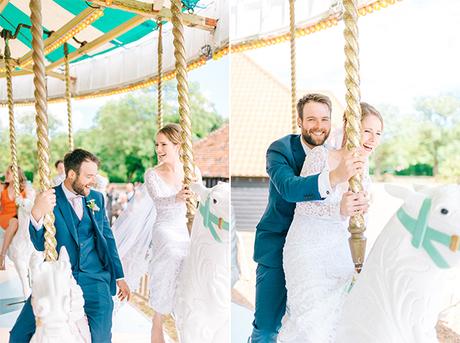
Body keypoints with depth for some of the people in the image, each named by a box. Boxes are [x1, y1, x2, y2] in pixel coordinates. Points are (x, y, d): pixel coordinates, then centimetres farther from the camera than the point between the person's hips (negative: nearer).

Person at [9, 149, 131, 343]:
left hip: (95, 279, 2)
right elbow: (40, 245, -12)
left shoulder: (97, 198, 9)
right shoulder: (49, 199, -3)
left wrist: (119, 276, 18)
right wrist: (37, 214, -33)